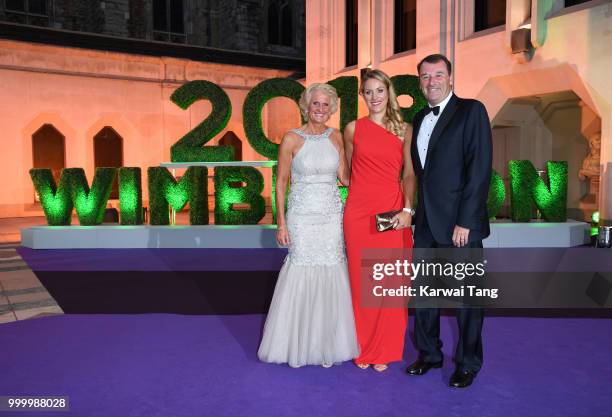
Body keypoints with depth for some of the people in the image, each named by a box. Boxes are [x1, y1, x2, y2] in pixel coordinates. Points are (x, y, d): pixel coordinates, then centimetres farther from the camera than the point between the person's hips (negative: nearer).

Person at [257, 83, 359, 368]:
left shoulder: (336, 137, 7)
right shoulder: (292, 138, -3)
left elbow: (345, 177, 8)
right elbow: (281, 182, -3)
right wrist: (281, 223, -7)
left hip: (332, 216, 3)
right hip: (302, 216, -3)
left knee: (331, 278, 6)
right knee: (301, 277, 1)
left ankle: (328, 342, 23)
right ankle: (298, 343, 20)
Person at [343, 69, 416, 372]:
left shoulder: (404, 129, 7)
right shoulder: (353, 129, 6)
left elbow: (409, 174, 3)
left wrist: (407, 208, -10)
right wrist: (360, 192, 8)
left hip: (393, 213, 1)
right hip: (359, 213, 0)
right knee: (361, 280, 5)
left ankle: (384, 349, 21)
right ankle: (362, 347, 22)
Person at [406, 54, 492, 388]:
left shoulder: (471, 111, -5)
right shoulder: (419, 119, 15)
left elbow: (480, 168, -13)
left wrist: (464, 222, -17)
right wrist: (418, 215, 7)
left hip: (460, 224, -6)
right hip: (426, 224, 6)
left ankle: (468, 363, 26)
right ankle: (429, 353, 33)